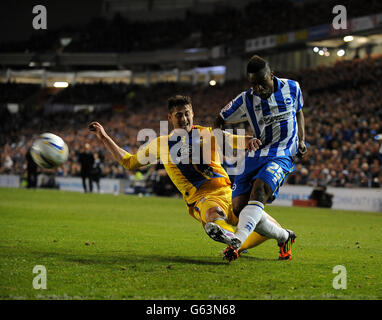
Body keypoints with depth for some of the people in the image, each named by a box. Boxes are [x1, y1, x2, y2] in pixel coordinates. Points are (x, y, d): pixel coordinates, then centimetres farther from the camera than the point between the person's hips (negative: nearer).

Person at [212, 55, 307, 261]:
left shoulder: (291, 88, 0)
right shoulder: (246, 100, -2)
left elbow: (298, 112, 21)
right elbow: (220, 121, 10)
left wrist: (301, 140, 7)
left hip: (282, 155, -3)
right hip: (255, 156, 3)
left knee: (259, 189, -31)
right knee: (239, 207, -7)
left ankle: (236, 242, -42)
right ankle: (284, 237, 14)